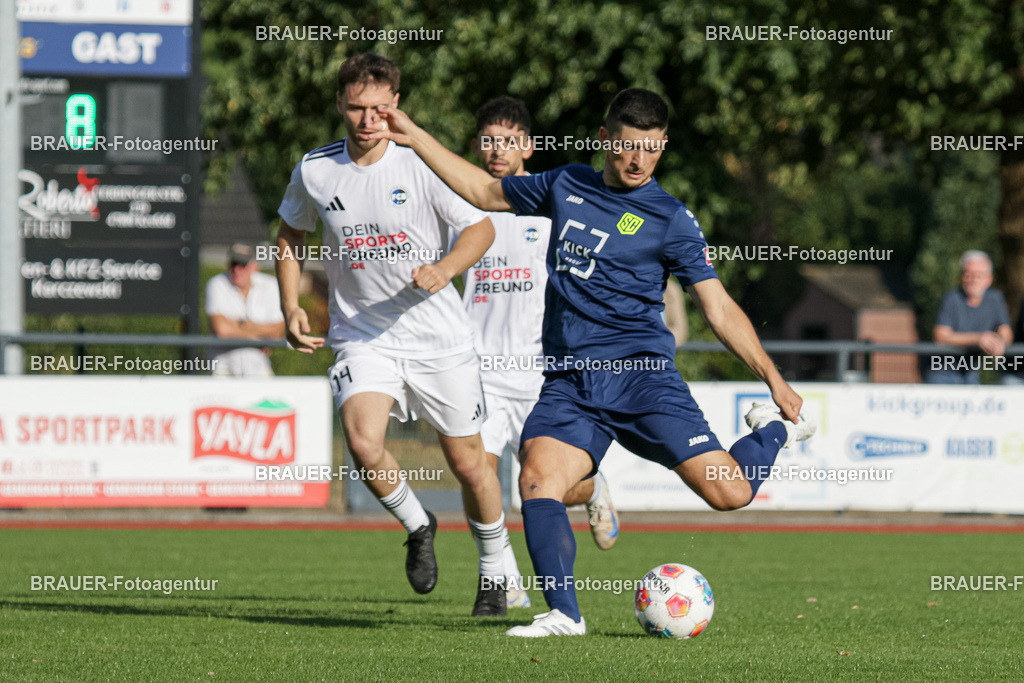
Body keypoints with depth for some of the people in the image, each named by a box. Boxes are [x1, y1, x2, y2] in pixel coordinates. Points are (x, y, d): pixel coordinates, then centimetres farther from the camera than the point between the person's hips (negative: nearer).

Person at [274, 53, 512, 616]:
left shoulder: (421, 166, -9)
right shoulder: (314, 172, -1)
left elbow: (480, 228, -4)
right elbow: (290, 236, 16)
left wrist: (443, 269, -23)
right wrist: (290, 307, 4)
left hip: (439, 338, -1)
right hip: (361, 336, 1)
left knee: (468, 463, 6)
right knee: (364, 444, -24)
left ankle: (494, 570, 31)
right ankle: (417, 526, 6)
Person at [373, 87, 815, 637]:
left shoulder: (670, 219, 1)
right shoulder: (566, 185, 14)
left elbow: (718, 308, 1)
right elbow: (485, 192, 28)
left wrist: (772, 377, -5)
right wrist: (414, 137, 26)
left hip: (639, 374, -3)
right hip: (568, 382, 3)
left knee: (728, 492, -12)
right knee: (537, 479, -25)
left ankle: (773, 431, 21)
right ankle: (564, 614, -22)